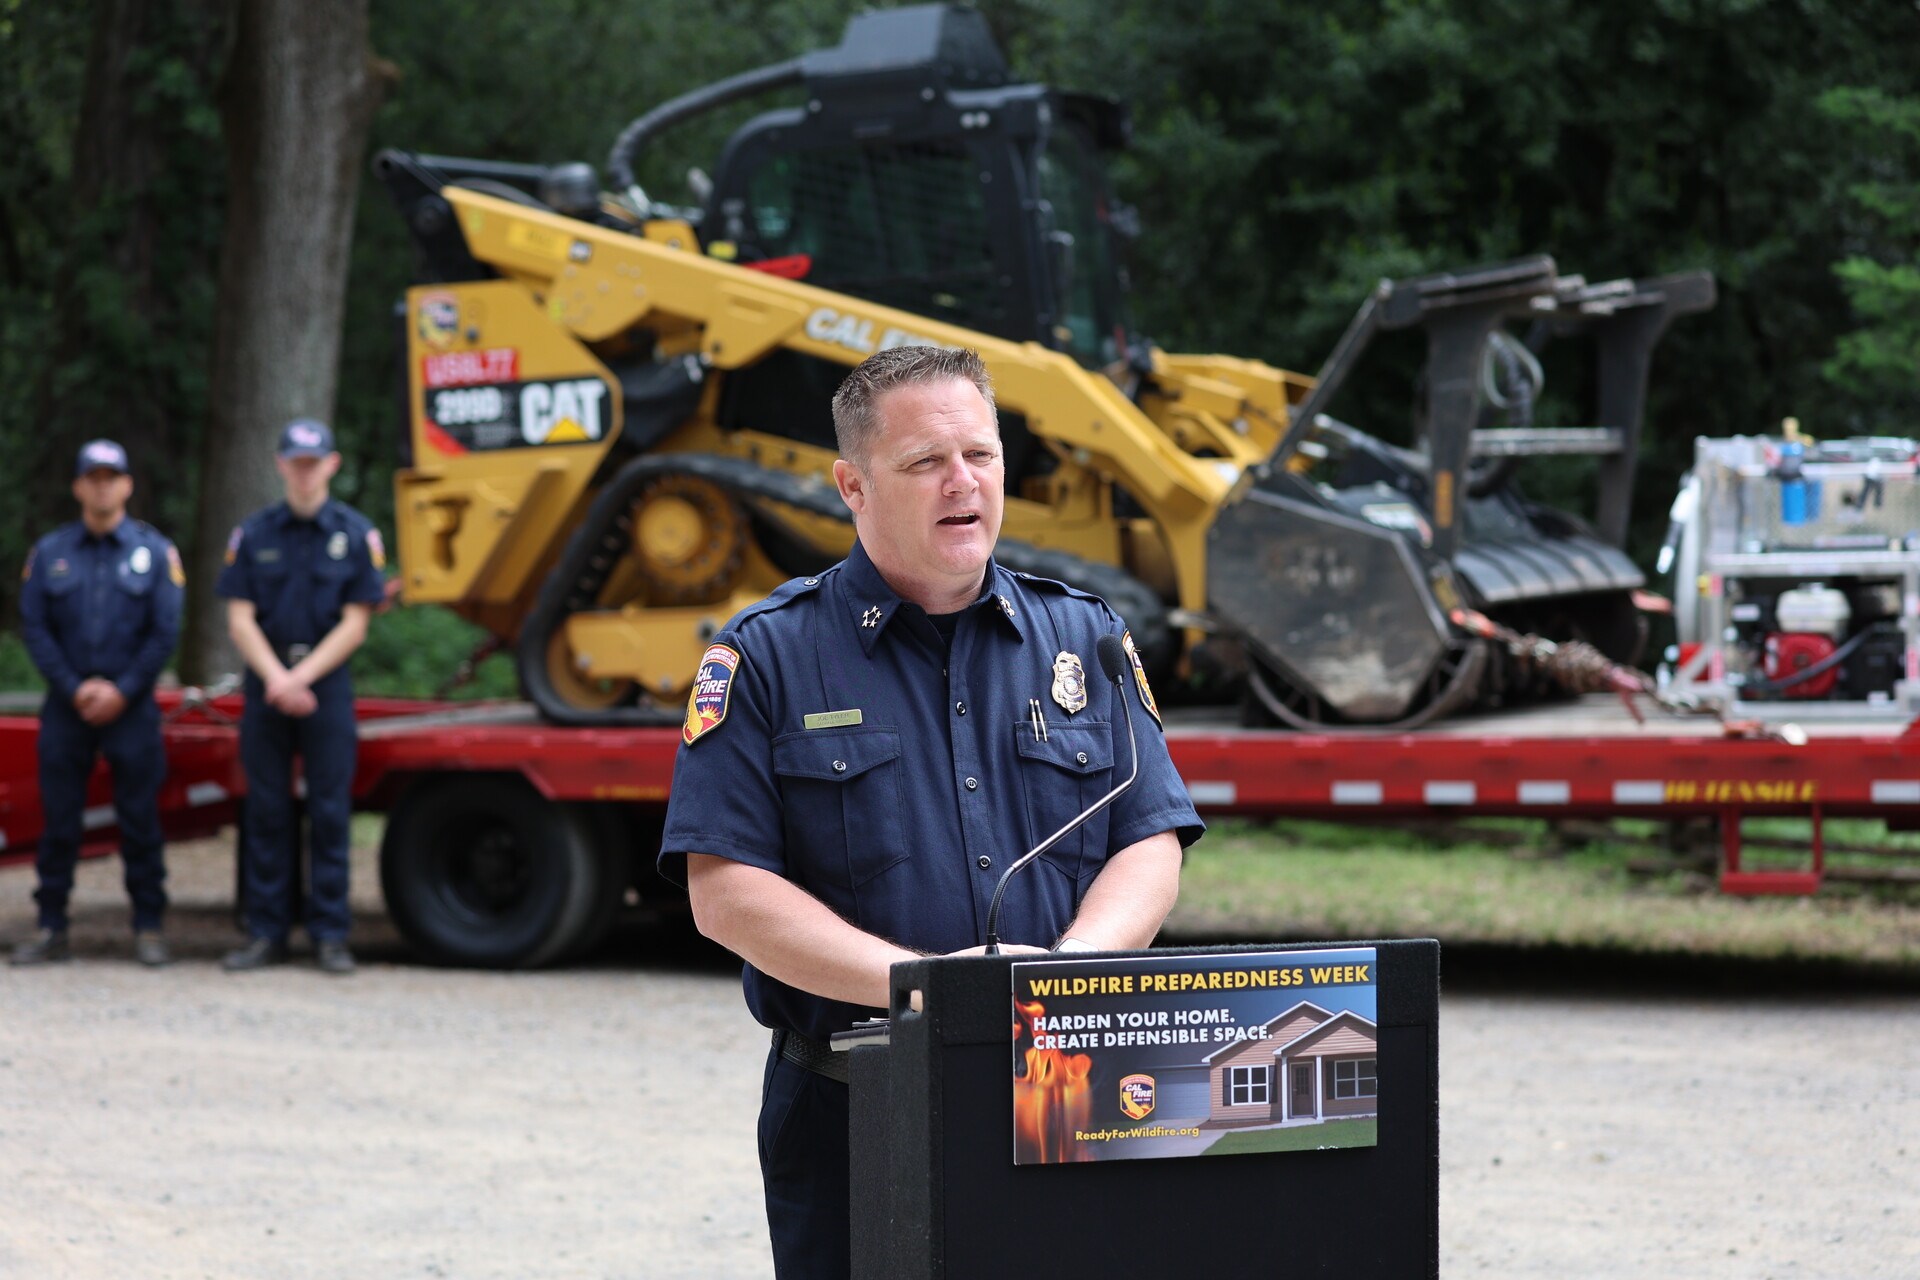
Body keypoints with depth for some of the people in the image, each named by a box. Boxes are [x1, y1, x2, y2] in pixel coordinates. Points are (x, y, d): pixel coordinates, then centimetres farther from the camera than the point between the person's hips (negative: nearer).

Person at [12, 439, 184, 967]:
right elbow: (34, 628, 3)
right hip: (66, 706, 1)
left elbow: (166, 631, -1)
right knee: (59, 820, 2)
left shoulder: (155, 551, 3)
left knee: (140, 820, -1)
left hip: (130, 705, -1)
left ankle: (149, 927, 6)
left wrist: (122, 691, -9)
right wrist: (74, 688, -8)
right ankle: (51, 928, 8)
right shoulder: (49, 552, 6)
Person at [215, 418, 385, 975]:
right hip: (265, 684, 2)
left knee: (329, 812, -1)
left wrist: (301, 677, -11)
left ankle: (329, 934, 3)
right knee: (266, 811, 3)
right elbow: (240, 619, 2)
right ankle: (266, 934, 8)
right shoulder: (253, 534, 6)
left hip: (327, 684, -2)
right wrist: (275, 679, -12)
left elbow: (354, 624, -2)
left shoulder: (356, 535, 1)